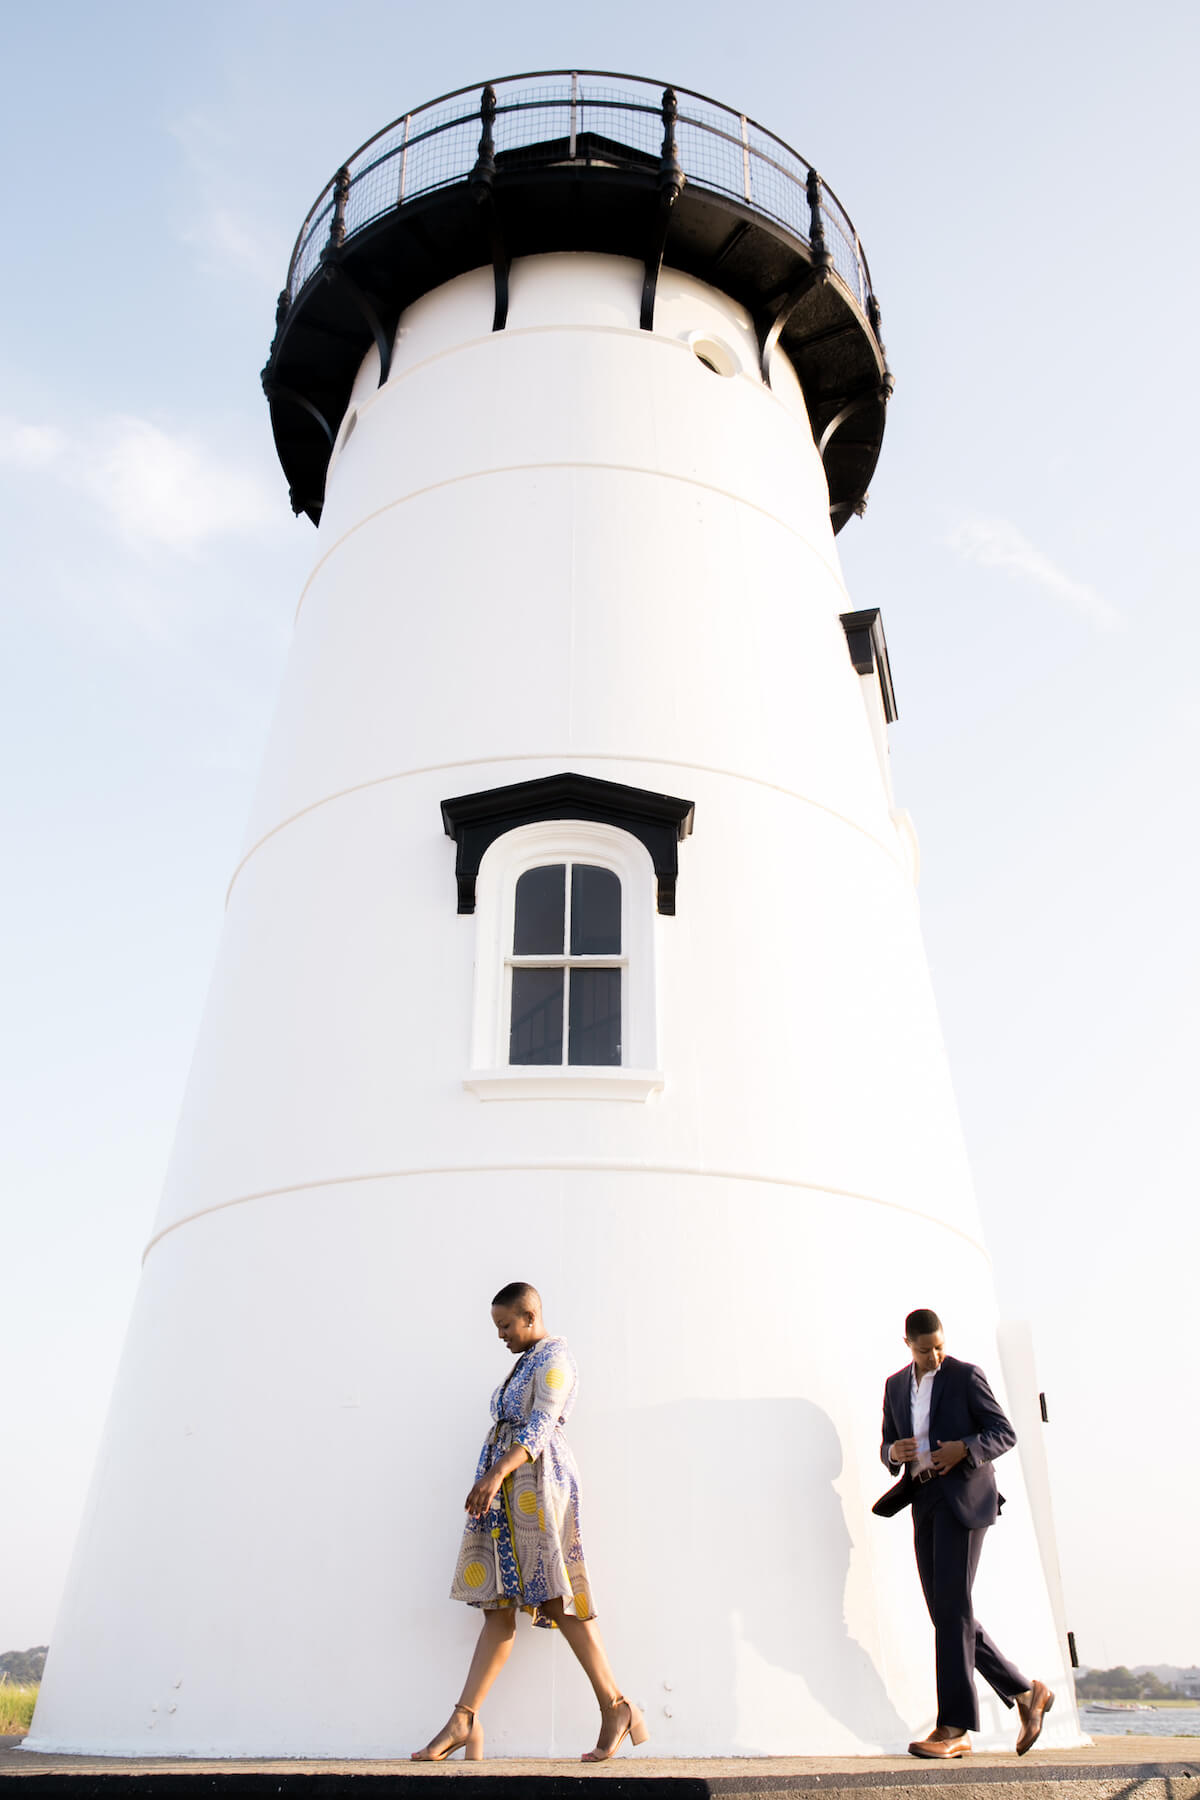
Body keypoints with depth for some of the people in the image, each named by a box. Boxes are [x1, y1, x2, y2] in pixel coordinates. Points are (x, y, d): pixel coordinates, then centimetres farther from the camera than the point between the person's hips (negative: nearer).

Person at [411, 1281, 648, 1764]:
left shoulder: (554, 1358, -6)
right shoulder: (525, 1362, 21)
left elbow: (540, 1426, -18)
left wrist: (496, 1474, -27)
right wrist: (492, 1481, 17)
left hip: (537, 1481, -8)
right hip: (506, 1491, 8)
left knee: (556, 1600, -9)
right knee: (498, 1607, 4)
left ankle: (615, 1707, -1)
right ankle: (464, 1720, 1)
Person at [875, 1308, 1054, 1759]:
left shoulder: (967, 1376, -1)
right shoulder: (895, 1385, 14)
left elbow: (1005, 1433, -3)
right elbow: (887, 1446, 18)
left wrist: (966, 1448, -20)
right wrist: (894, 1453, -6)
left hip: (963, 1497, -6)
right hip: (924, 1503, 6)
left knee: (952, 1607, -10)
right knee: (946, 1614, 6)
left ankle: (954, 1727, -5)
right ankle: (1026, 1693, 19)